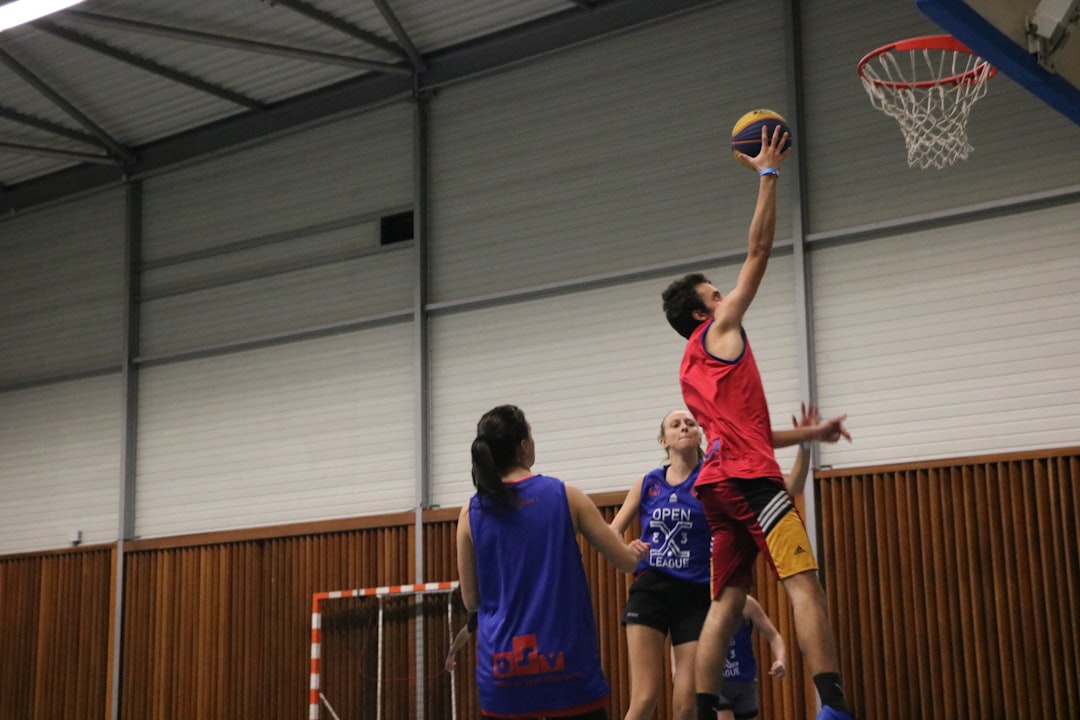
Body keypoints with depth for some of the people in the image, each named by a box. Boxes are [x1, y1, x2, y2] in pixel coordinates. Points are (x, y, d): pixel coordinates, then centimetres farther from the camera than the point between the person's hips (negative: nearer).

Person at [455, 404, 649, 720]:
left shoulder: (471, 512, 1)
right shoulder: (564, 495, -3)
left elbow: (471, 600, 8)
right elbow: (626, 561, 5)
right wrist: (636, 549, 28)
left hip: (502, 667, 2)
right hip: (568, 663, -2)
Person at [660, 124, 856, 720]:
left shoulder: (691, 370, 27)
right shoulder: (719, 330, 4)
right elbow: (758, 251, 2)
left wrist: (808, 434, 31)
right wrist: (768, 174, 9)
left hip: (718, 483, 9)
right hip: (749, 478, -9)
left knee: (726, 603, 4)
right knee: (803, 585, -13)